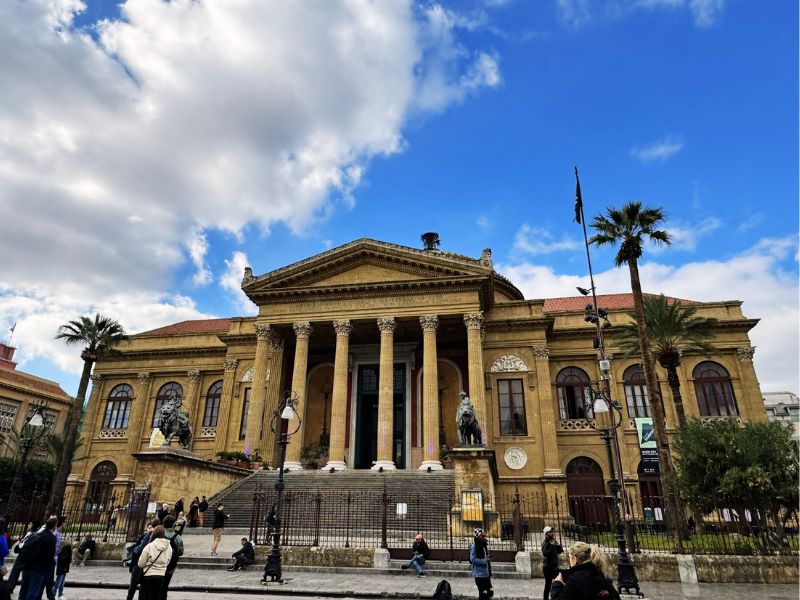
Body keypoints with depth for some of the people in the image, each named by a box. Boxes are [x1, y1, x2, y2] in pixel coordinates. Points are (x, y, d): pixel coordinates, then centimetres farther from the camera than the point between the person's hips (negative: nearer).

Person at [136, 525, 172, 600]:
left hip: (148, 576, -3)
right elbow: (167, 563, 6)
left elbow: (140, 564, -7)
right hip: (161, 577, 3)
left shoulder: (149, 546, -14)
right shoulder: (169, 548, -4)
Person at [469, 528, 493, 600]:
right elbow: (472, 559, -21)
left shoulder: (484, 545, 9)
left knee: (489, 592, 14)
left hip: (486, 573, 8)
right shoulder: (474, 546, -16)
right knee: (482, 594, -1)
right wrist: (483, 561, -21)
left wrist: (490, 572, 16)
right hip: (479, 574, -8)